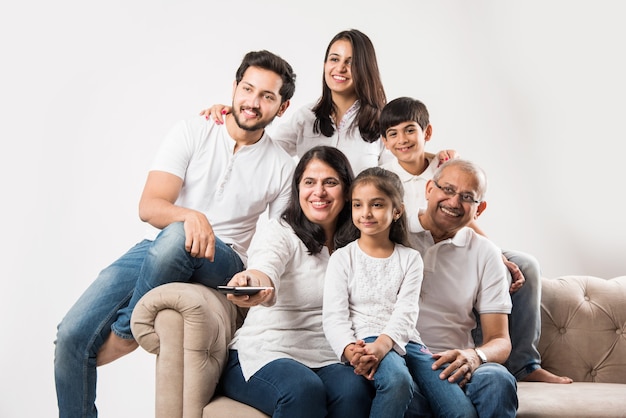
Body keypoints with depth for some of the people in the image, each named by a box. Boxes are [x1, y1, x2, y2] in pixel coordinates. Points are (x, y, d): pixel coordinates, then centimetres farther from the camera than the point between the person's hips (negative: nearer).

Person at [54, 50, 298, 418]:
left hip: (222, 263, -1)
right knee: (73, 334, -17)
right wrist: (190, 215, -29)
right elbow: (149, 207, -7)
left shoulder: (282, 168, 3)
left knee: (175, 239, -38)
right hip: (156, 248, 1)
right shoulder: (193, 132, 2)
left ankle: (126, 331, -13)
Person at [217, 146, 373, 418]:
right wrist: (254, 284, -48)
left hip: (326, 360, 4)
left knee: (354, 391, -29)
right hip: (262, 354, -3)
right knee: (304, 390, -34)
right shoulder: (279, 233, -3)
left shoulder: (353, 245, 14)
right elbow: (266, 268, -25)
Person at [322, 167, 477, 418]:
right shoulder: (342, 258, 9)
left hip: (404, 340, 3)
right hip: (365, 342, -2)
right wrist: (351, 351, -23)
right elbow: (334, 316, -2)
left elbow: (405, 313, -1)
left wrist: (382, 344, -23)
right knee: (397, 380, -37)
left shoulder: (410, 259, 14)